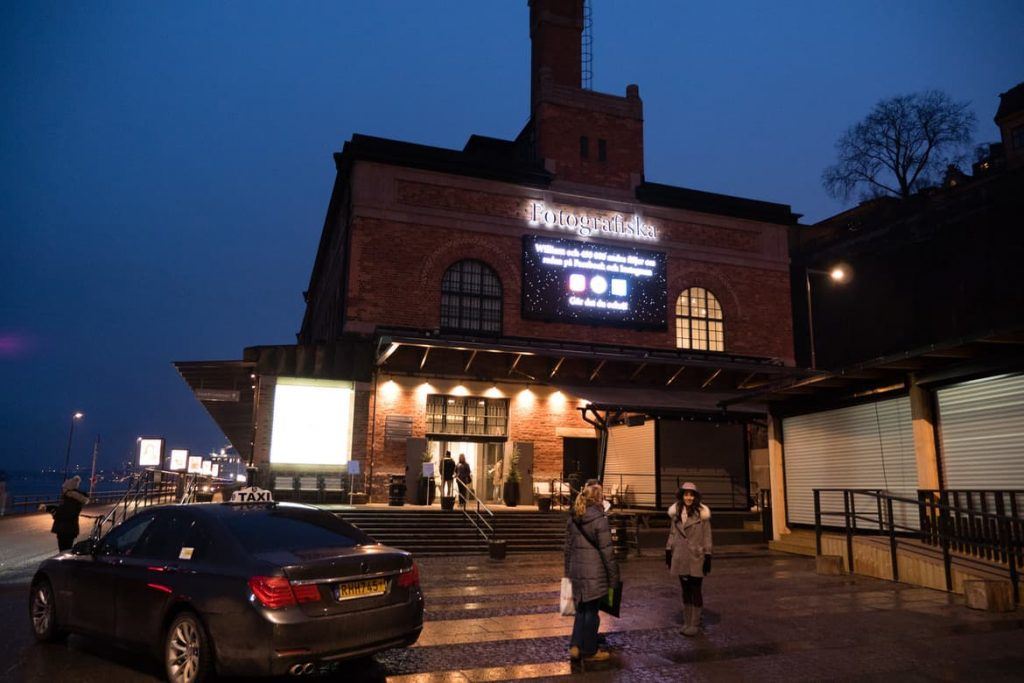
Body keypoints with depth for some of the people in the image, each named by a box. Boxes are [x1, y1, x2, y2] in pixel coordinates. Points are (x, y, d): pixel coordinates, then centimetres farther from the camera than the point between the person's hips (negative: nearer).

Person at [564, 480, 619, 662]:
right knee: (591, 611, 6)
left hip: (577, 570, 6)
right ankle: (589, 651, 17)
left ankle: (575, 646, 15)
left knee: (581, 608, 19)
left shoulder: (573, 518, 6)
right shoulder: (599, 519, -15)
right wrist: (613, 576, -5)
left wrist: (568, 570, 19)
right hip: (594, 572, -6)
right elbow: (607, 551, -13)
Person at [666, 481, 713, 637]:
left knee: (696, 590, 5)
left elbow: (707, 536, -7)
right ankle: (687, 622, 23)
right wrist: (668, 551, 9)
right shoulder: (676, 513, 5)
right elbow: (672, 533, 11)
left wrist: (708, 557, -9)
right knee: (685, 590, 13)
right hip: (680, 558, 4)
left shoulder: (701, 513, -8)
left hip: (696, 558, -4)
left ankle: (695, 624, 14)